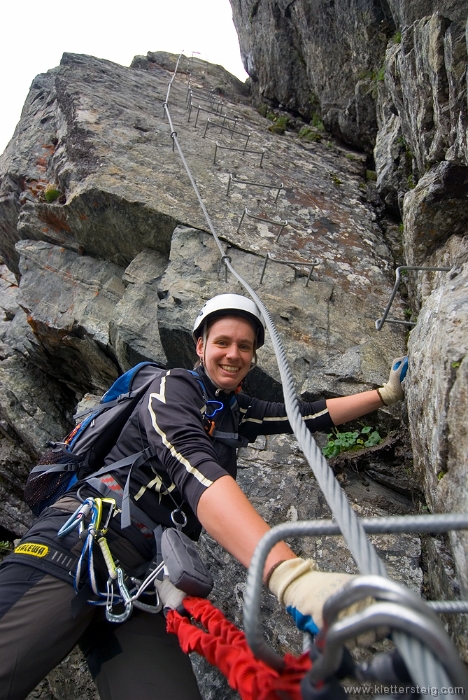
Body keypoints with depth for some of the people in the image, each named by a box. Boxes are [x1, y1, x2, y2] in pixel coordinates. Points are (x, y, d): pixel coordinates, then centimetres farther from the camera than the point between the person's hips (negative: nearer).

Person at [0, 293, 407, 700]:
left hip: (148, 572, 6)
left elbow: (313, 415, 25)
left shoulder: (239, 412, 19)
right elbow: (194, 468, -24)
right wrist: (291, 575, -37)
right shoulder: (174, 386, -5)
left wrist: (386, 394, 30)